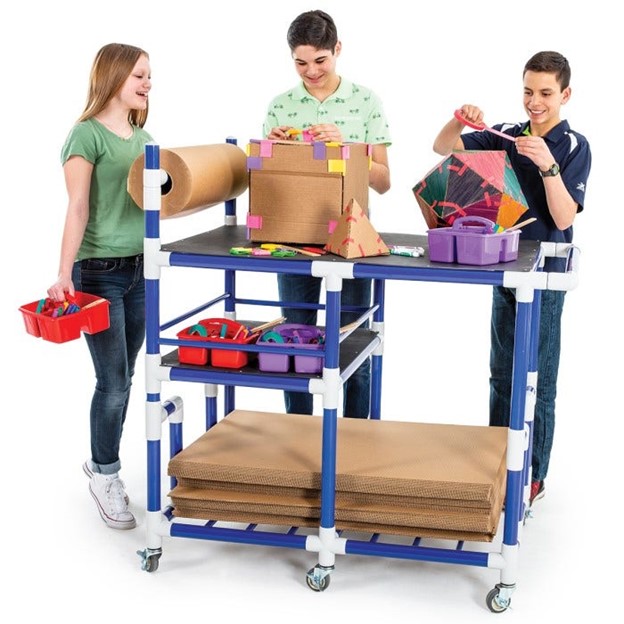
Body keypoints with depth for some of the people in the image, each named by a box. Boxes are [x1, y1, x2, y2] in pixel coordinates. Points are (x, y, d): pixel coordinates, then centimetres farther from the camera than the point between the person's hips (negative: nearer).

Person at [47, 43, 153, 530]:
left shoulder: (143, 138, 13)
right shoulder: (88, 134, -8)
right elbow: (78, 209, -15)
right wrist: (65, 274, -21)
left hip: (140, 270, 7)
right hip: (98, 271, -7)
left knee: (123, 377, 10)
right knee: (114, 381, -5)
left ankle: (102, 462, 25)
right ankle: (105, 475, 12)